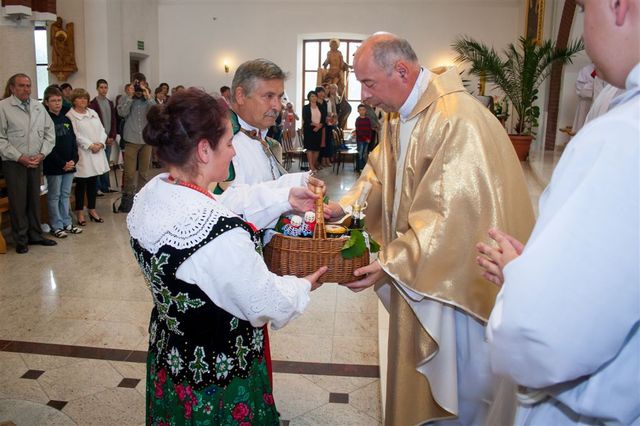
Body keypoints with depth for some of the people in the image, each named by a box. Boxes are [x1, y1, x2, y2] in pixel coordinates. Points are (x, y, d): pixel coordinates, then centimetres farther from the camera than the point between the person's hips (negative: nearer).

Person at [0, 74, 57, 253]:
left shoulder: (38, 107, 9)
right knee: (18, 201, 1)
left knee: (34, 199, 11)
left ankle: (35, 235, 23)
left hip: (36, 162, 4)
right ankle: (21, 239, 13)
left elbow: (50, 132, 9)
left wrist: (42, 154, -3)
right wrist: (20, 157, -13)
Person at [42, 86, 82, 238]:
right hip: (53, 166, -6)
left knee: (65, 195, 13)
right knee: (54, 196, 3)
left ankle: (67, 223, 21)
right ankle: (56, 226, 10)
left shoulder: (66, 119, 11)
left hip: (69, 165, 6)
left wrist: (73, 159, -4)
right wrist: (62, 164, -16)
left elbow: (73, 141, 10)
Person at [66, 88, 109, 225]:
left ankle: (92, 210, 22)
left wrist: (100, 143, -7)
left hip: (97, 153, 6)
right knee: (81, 184, 2)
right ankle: (79, 212, 12)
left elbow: (101, 130, 9)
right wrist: (90, 145, -17)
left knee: (93, 182, 12)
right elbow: (76, 135, -14)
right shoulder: (70, 115, -5)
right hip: (82, 154, -6)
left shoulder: (93, 113, 15)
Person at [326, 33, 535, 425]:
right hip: (417, 270, 9)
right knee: (417, 368, 22)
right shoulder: (400, 116, 6)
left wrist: (392, 264, -27)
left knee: (459, 380, 10)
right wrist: (343, 207, -5)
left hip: (456, 278, -8)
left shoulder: (459, 121, -25)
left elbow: (449, 213, -28)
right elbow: (380, 172, 12)